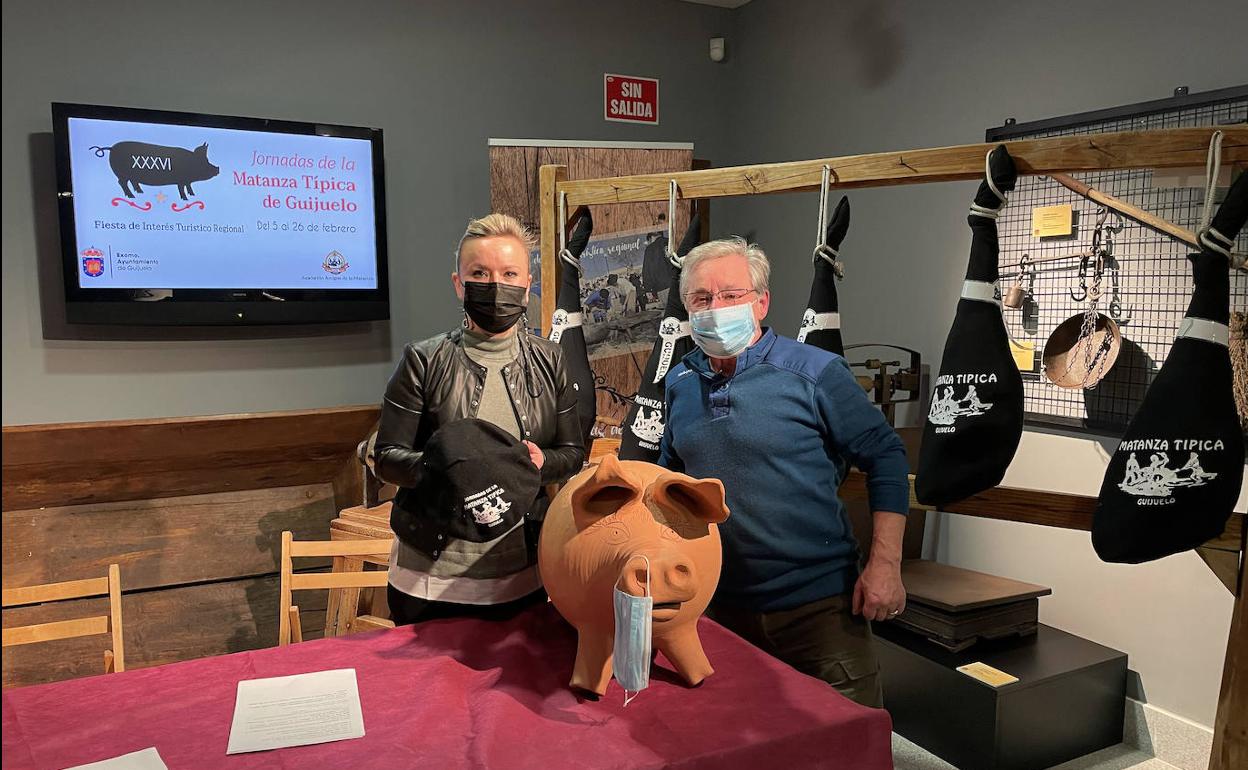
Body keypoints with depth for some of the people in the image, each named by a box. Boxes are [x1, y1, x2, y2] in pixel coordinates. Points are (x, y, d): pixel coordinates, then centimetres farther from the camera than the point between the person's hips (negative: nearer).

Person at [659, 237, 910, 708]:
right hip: (720, 606, 5)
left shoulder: (814, 372, -11)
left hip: (819, 603, -4)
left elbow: (885, 457, -9)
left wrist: (885, 564, -16)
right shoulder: (680, 383, 4)